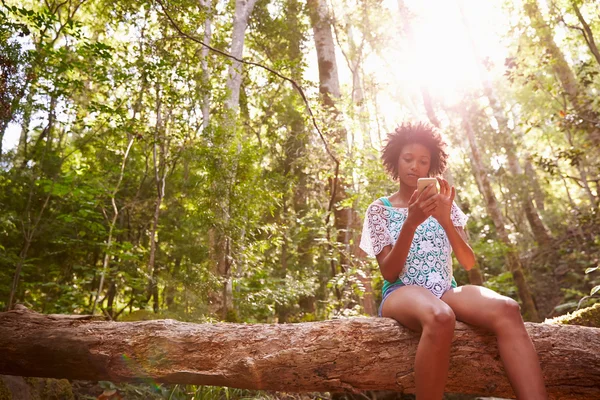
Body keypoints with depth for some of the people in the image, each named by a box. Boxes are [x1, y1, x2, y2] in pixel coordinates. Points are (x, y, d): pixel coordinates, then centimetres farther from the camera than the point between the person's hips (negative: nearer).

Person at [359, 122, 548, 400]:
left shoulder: (443, 203, 14)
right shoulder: (379, 209, 5)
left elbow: (468, 263, 4)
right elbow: (388, 272, -6)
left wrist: (445, 219, -13)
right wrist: (411, 223, -20)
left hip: (446, 291, 3)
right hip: (402, 293, -3)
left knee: (506, 310, -30)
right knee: (439, 318, -40)